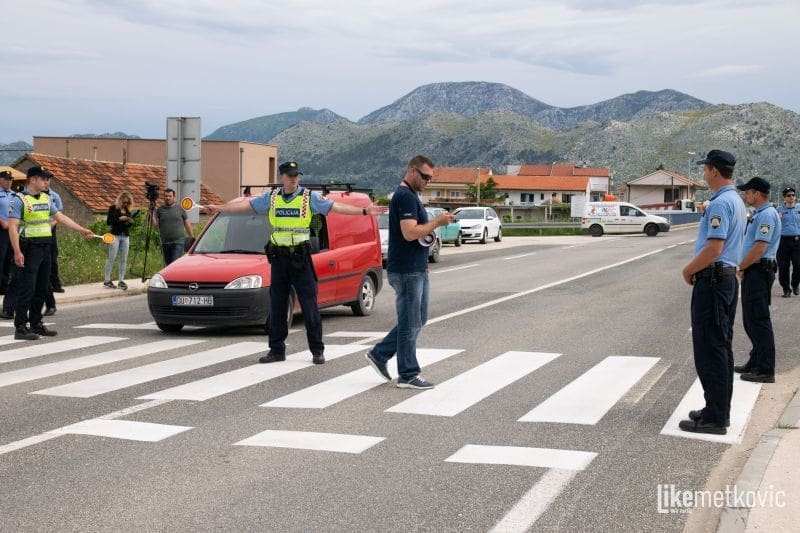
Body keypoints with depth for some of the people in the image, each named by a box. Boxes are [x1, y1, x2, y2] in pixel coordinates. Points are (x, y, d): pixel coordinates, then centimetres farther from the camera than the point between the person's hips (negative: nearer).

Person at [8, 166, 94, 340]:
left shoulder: (46, 198, 15)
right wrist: (17, 252, -21)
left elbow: (61, 217, 20)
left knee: (42, 289, 12)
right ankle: (20, 328, -2)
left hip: (45, 248, 8)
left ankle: (36, 324, 22)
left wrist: (81, 229, 13)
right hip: (28, 249, -8)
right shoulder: (19, 199, -9)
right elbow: (12, 226, -14)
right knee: (27, 289, -7)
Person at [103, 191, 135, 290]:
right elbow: (108, 221, -7)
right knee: (111, 258, -5)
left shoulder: (127, 209, 13)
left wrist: (130, 221, -4)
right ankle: (107, 280, 0)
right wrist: (119, 219, -17)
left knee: (124, 259, 2)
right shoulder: (113, 208, -1)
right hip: (115, 235, -5)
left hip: (125, 236, 5)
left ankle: (121, 281, 5)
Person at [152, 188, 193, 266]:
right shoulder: (160, 209, 7)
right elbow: (155, 226, 4)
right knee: (168, 265, 9)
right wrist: (152, 214, -11)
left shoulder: (180, 209, 4)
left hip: (178, 243, -3)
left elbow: (187, 225, 9)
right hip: (165, 243, 3)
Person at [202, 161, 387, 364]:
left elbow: (336, 206, -8)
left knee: (309, 305, -2)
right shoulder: (271, 198, 8)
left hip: (300, 257, -3)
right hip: (278, 257, 3)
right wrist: (218, 208, 7)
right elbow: (245, 205, 10)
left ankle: (317, 350, 4)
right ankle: (276, 350, 16)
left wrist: (364, 211, -17)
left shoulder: (309, 197, -2)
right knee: (277, 305, 8)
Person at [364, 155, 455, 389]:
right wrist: (436, 222, -18)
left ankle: (379, 355, 22)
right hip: (407, 271, -10)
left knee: (418, 319, 16)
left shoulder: (409, 195, 17)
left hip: (416, 269, 10)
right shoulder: (405, 196, -16)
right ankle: (408, 375, 5)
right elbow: (410, 233, -25)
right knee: (410, 323, -3)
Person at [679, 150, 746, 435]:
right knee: (722, 348, 15)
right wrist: (696, 269, 11)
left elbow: (713, 248, -25)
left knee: (710, 350, -6)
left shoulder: (720, 203, -19)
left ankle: (714, 417, -3)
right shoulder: (737, 202, 14)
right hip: (729, 277, 10)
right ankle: (719, 410, 22)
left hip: (712, 280, -10)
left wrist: (688, 270, -10)